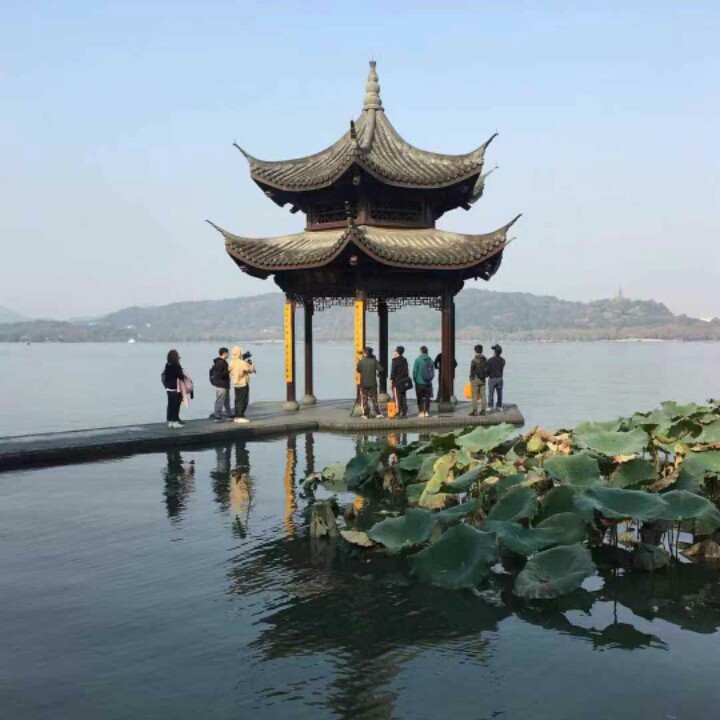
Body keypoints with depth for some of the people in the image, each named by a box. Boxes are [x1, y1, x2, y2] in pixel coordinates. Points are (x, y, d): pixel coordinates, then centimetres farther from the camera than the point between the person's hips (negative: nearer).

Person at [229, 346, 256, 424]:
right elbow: (251, 369, -16)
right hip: (243, 384, -7)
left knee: (237, 400, 15)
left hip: (235, 384, 7)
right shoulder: (242, 363, -21)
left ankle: (237, 416, 18)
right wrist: (250, 363, 1)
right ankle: (240, 417, -5)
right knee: (243, 401, -2)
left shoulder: (232, 362, -1)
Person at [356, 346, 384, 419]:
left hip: (363, 383, -1)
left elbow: (358, 369, 7)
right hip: (373, 383, 1)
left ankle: (365, 414, 7)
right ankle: (378, 413, 6)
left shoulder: (361, 361, -10)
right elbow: (381, 369, -13)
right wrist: (378, 373, 9)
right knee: (374, 398, 10)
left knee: (364, 399, 8)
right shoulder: (374, 361, -8)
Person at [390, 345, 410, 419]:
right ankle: (404, 413, 12)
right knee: (403, 397, 11)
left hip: (397, 382, -7)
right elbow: (407, 371, 15)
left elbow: (393, 372, -13)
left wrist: (391, 381, -9)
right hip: (404, 382, 7)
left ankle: (399, 412, -6)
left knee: (397, 398, -4)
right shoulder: (405, 360, 11)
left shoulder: (395, 360, -12)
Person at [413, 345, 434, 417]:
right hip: (428, 382, 3)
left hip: (420, 382, -3)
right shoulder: (430, 360, 1)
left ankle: (421, 412, 3)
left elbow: (415, 371, -8)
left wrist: (414, 379, 6)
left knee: (420, 398, 4)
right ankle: (427, 412, 11)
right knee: (427, 397, 10)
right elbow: (433, 371, 4)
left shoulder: (418, 359, -10)